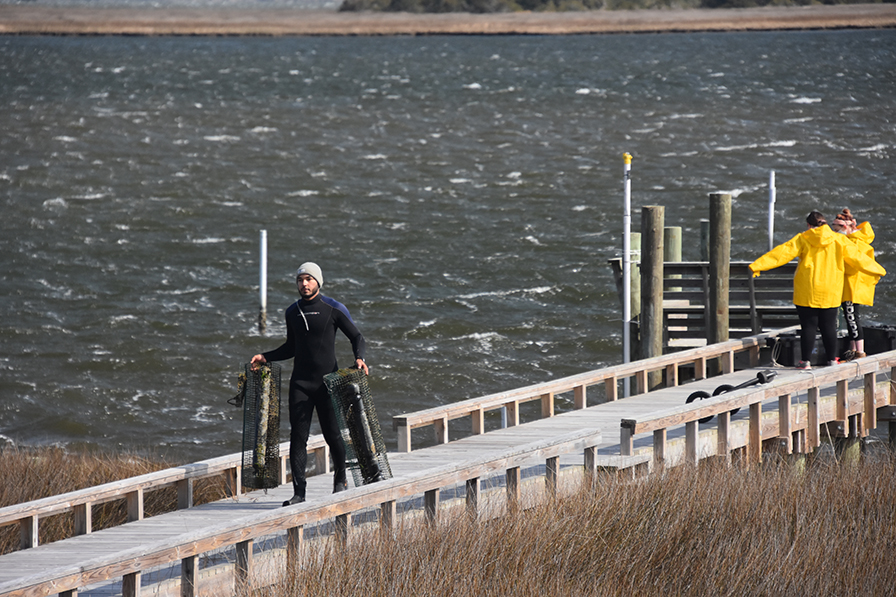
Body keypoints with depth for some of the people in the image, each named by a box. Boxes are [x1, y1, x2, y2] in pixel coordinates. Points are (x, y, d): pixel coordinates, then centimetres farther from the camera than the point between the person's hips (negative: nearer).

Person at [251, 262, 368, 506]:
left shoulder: (333, 309, -2)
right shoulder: (292, 312, 11)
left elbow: (356, 337, 4)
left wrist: (359, 358, -16)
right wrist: (265, 357, 11)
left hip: (327, 382, -3)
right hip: (300, 382, 3)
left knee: (332, 434, 1)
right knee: (298, 436, -5)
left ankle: (340, 480, 27)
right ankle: (299, 492, -5)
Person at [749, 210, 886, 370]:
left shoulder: (803, 239, -2)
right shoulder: (839, 240, 3)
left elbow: (782, 253, -8)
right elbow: (856, 257, 10)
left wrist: (758, 266, -9)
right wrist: (877, 271, 22)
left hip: (806, 293, -2)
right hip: (830, 294, 2)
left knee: (808, 326, 2)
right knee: (828, 326, 10)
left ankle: (806, 361, 3)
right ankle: (832, 360, 15)